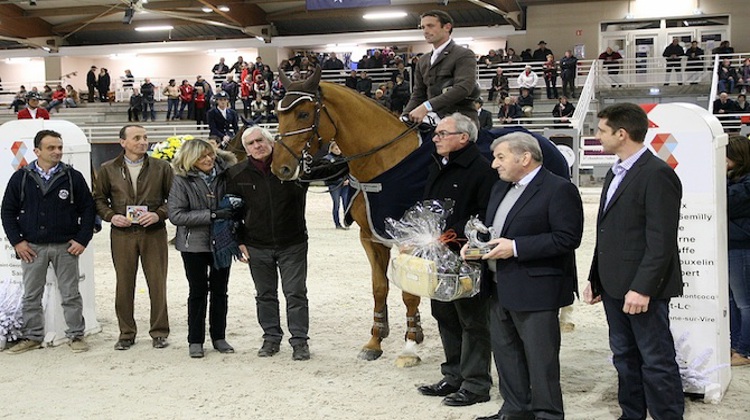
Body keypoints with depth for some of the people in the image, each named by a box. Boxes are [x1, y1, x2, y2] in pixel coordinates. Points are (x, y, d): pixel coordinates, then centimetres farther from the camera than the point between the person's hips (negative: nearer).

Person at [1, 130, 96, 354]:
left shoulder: (73, 177, 0)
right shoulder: (21, 178, 2)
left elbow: (87, 208, 3)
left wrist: (82, 239, -4)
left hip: (65, 247, -1)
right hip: (32, 247, 1)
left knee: (71, 294, 4)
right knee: (31, 296, 8)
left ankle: (76, 335, 14)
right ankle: (32, 336, 20)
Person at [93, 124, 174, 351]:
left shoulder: (161, 167, 5)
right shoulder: (108, 169, 7)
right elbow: (99, 198, 13)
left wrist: (158, 215, -10)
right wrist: (111, 216, -5)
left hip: (154, 232, 0)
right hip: (122, 233, 1)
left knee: (157, 284, 2)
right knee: (124, 284, 5)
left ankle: (159, 332, 14)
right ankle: (126, 333, 17)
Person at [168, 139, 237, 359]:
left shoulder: (224, 173, -2)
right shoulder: (181, 180, -10)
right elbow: (175, 215, -17)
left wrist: (234, 210, -8)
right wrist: (212, 215, -22)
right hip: (195, 243, -3)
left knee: (220, 290, 11)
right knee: (198, 291, 6)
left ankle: (219, 337, 23)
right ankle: (195, 340, 17)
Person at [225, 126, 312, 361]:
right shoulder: (237, 174, -1)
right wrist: (239, 240, 3)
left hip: (292, 244, -2)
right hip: (257, 246, 2)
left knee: (296, 293, 1)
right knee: (265, 295, 12)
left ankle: (300, 341, 10)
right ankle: (271, 338, 25)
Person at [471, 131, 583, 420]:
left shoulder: (559, 190, -12)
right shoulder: (501, 188, 15)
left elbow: (568, 238, -20)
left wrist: (515, 247, -23)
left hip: (535, 290, -9)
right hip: (499, 288, 9)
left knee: (540, 357, -1)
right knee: (505, 352, 16)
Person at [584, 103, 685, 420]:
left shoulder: (657, 174, -15)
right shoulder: (615, 173, 16)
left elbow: (661, 241, -20)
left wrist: (642, 288, -23)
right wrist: (595, 279, 16)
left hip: (643, 289, -9)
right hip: (615, 286, 9)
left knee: (656, 360, 0)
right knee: (624, 357, 16)